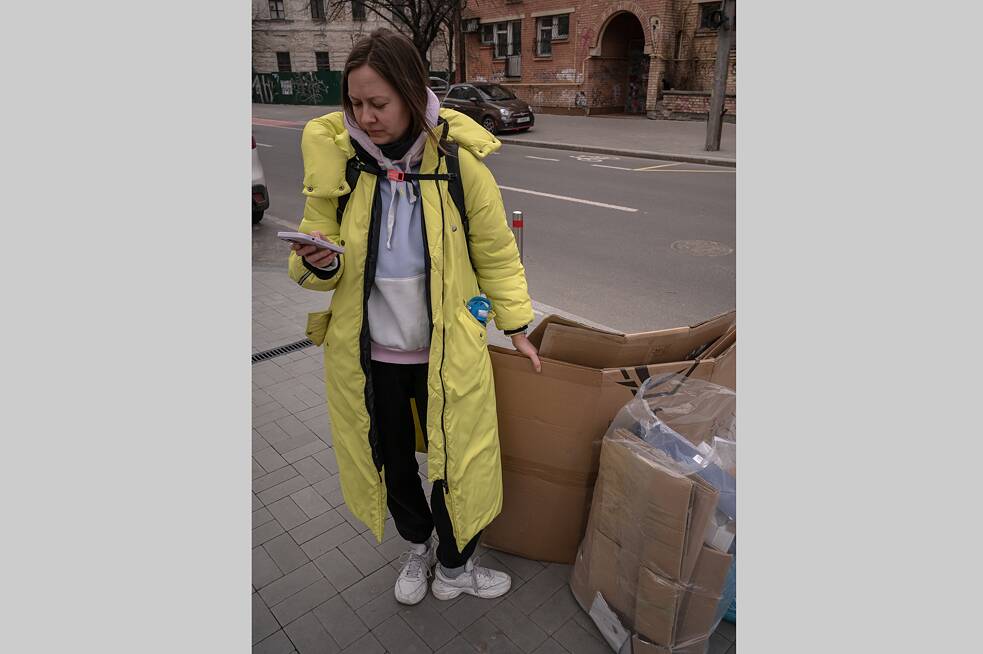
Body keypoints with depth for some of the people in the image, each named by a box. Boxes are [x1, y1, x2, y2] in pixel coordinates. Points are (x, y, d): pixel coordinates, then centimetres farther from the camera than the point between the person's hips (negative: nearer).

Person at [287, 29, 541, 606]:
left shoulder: (458, 158, -12)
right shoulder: (335, 155, -8)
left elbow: (495, 252, -1)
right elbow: (322, 247, 0)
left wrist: (517, 327, 0)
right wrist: (320, 263, -23)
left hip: (445, 350, -1)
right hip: (368, 352, 2)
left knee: (458, 462, 11)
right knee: (393, 461, 20)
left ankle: (453, 568, 41)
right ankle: (417, 546, 52)